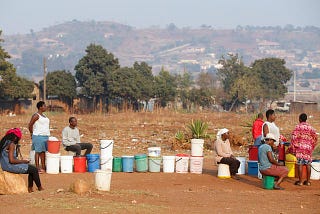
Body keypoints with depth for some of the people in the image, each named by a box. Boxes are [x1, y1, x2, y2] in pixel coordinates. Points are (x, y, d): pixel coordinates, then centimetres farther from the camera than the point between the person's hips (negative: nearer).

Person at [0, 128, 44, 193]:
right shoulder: (11, 144, -20)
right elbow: (11, 160, -26)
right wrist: (23, 161, -12)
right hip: (11, 166, -10)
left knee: (32, 169, 20)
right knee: (34, 169, -1)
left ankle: (30, 188, 17)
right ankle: (39, 187, 15)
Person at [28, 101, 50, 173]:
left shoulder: (44, 115, 17)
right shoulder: (36, 115, -9)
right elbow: (30, 125, -8)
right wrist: (32, 134, 0)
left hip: (45, 136, 8)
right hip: (38, 136, -8)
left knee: (43, 152, 9)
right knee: (38, 151, -6)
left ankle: (43, 167, 14)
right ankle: (37, 168, -5)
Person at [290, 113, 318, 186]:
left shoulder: (298, 127, -3)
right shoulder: (311, 127, 8)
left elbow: (294, 138, -7)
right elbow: (315, 138, 11)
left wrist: (293, 148, 0)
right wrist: (312, 147, 21)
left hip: (300, 147, -3)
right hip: (309, 147, 3)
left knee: (300, 164, -2)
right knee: (308, 164, 6)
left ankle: (300, 181, -2)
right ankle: (308, 181, 8)